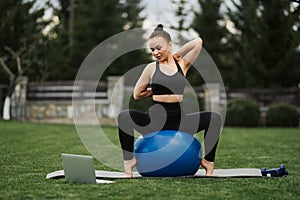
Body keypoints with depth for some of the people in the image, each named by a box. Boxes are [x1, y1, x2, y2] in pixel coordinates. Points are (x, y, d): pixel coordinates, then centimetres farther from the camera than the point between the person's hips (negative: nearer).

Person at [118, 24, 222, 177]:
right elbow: (137, 94, 7)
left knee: (214, 118, -15)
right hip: (155, 121, -2)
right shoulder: (151, 68, 2)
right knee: (124, 116, -28)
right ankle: (128, 160, -19)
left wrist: (176, 56, 2)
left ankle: (208, 161, -7)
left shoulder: (182, 65, 5)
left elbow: (198, 42, -4)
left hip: (179, 120, 2)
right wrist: (156, 90, 5)